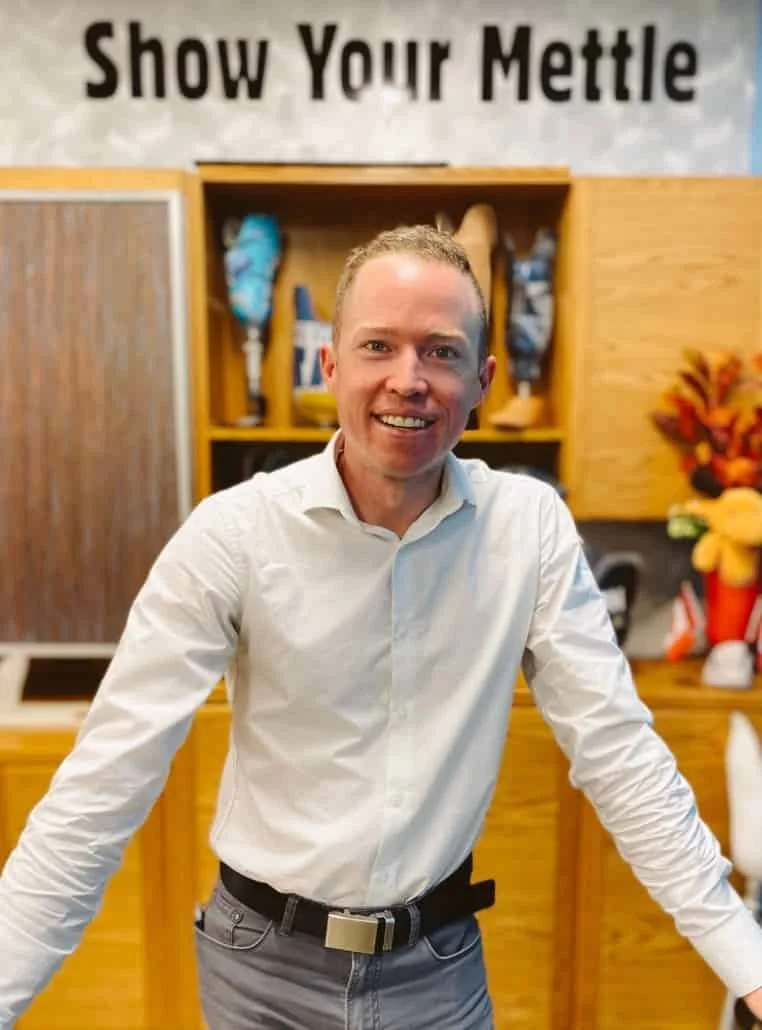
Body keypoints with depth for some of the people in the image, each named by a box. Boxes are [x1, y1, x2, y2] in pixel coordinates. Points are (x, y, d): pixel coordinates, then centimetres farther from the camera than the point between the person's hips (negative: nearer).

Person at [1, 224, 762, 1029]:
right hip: (265, 959, 0)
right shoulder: (231, 533, -19)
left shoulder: (531, 525, -12)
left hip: (441, 960, 1)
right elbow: (105, 784, -16)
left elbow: (618, 750, -9)